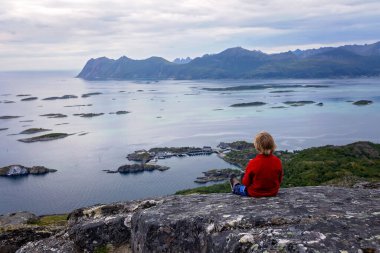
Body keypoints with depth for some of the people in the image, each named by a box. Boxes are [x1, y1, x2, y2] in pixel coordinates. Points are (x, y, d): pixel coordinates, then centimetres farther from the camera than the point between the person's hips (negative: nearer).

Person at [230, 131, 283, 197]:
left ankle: (236, 186, 56)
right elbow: (279, 180, 0)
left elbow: (246, 182, -15)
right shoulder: (277, 161, -15)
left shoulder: (253, 163, -27)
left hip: (254, 193, -5)